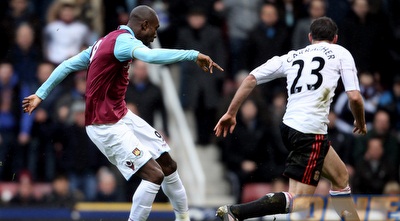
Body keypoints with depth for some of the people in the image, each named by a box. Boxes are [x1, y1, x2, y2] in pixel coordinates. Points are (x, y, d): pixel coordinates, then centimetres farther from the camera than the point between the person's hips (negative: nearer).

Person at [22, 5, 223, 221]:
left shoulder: (106, 41, 12)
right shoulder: (123, 39, -17)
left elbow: (68, 64, 16)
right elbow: (151, 55, -39)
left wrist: (41, 94, 22)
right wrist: (194, 55, -38)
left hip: (121, 116, 10)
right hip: (106, 126, -10)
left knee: (167, 163, 13)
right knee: (154, 174, -17)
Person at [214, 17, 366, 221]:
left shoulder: (292, 57, 19)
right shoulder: (340, 53, 8)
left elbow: (251, 79, 12)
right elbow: (354, 97, -2)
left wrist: (231, 113, 17)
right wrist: (360, 123, 17)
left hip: (290, 126, 7)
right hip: (310, 133, -7)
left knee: (341, 177, 23)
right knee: (299, 201, -10)